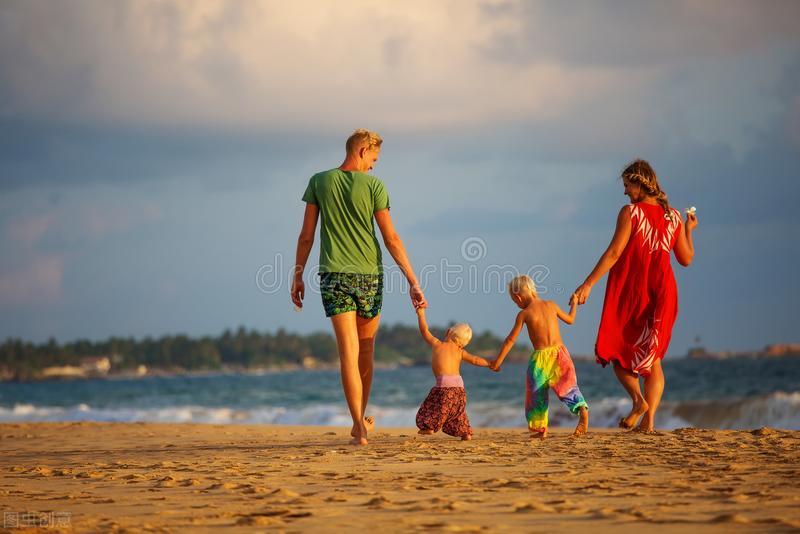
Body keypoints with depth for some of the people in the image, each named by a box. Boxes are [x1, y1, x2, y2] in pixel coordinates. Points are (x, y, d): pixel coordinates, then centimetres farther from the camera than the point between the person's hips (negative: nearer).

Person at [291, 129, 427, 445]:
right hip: (369, 276, 0)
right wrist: (413, 283, -4)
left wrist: (298, 276, 12)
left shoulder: (319, 182, 3)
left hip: (334, 276, 0)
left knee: (348, 353, -5)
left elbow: (306, 235, 4)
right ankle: (360, 420, 25)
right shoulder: (374, 185, -3)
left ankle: (359, 427, -14)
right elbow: (391, 238, -6)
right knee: (365, 353, 16)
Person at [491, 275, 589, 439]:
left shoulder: (524, 314, -3)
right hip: (559, 352, 3)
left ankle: (541, 429, 19)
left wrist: (498, 361, 8)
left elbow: (510, 340, 0)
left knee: (537, 394, 12)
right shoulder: (551, 305, 7)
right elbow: (570, 320, 22)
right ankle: (582, 409, -29)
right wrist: (573, 305, 43)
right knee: (568, 386, -2)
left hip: (540, 357, -3)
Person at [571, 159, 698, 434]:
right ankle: (649, 417, -2)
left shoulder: (630, 212, -9)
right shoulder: (674, 217, 6)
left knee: (615, 348, 11)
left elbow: (614, 253, -16)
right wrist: (689, 230, 27)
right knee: (652, 358, 11)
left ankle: (638, 399, -14)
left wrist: (588, 284, -16)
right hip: (661, 290, 4)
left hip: (629, 290, -4)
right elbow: (686, 259, 11)